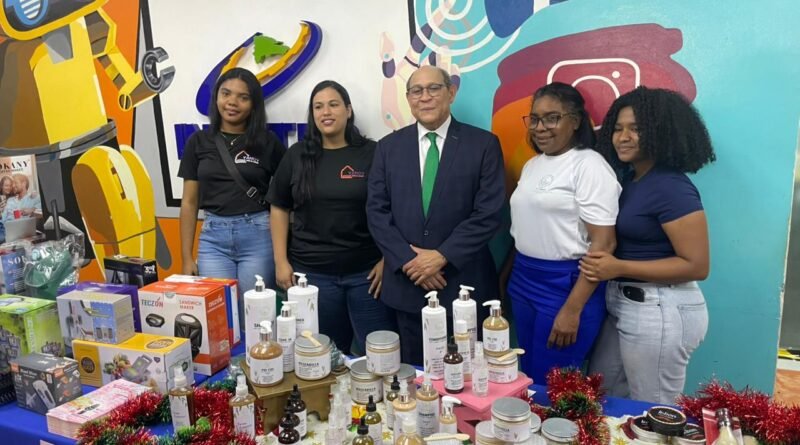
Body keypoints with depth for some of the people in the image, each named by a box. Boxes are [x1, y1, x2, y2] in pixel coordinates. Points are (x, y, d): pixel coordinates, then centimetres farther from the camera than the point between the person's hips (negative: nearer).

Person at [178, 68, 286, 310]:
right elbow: (189, 202, 8)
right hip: (213, 237, 2)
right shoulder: (199, 142, 6)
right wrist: (187, 257, 4)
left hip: (258, 236, -1)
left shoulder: (268, 142, 1)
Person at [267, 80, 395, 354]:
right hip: (312, 272, 2)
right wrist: (281, 261, 2)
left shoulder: (372, 153, -2)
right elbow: (279, 209, 8)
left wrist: (387, 260, -6)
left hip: (366, 272, -2)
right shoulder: (297, 155, 4)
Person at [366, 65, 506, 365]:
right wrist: (408, 260, -10)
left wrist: (442, 256, -15)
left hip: (464, 283, -2)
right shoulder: (389, 147, 7)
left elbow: (488, 213, -9)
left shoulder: (484, 144, -2)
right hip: (406, 282, 2)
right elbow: (377, 211, 1)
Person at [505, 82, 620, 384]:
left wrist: (572, 310, -20)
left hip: (567, 287, -7)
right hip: (523, 284, 7)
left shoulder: (590, 166, -12)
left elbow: (603, 243, -17)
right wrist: (506, 279, 17)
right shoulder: (533, 165, 11)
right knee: (528, 380, 15)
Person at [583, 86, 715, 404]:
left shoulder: (672, 187, -19)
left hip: (660, 312, -9)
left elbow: (697, 266, -20)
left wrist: (619, 268, -23)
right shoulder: (629, 179, 7)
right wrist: (604, 261, -1)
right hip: (623, 305, 9)